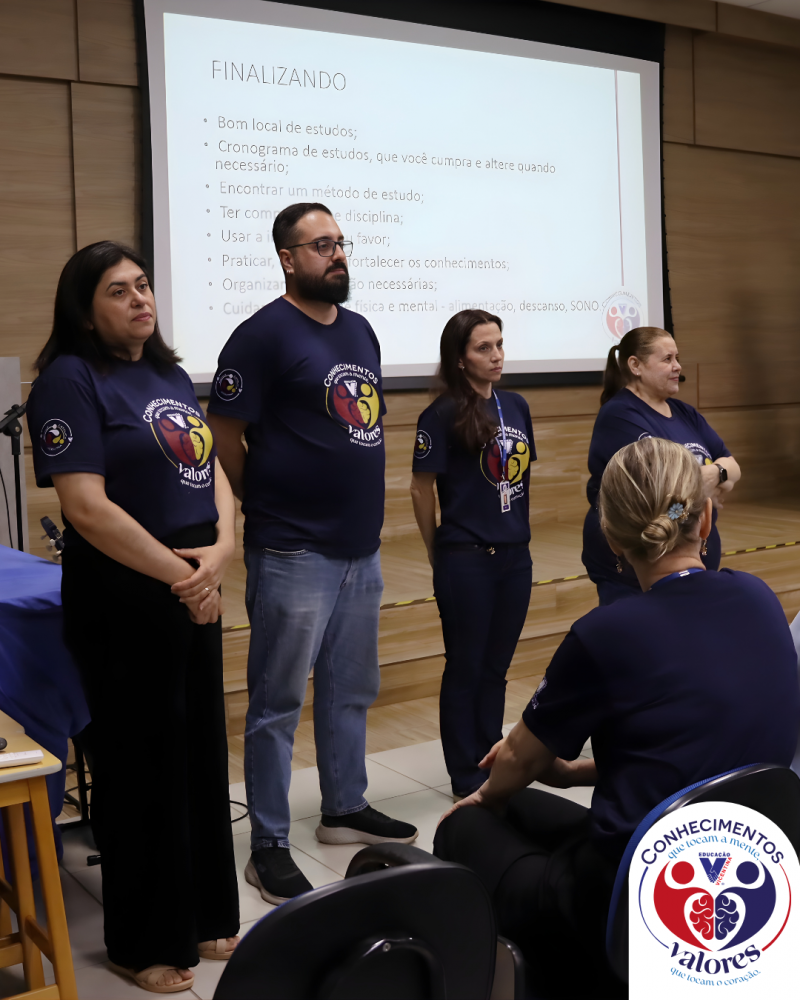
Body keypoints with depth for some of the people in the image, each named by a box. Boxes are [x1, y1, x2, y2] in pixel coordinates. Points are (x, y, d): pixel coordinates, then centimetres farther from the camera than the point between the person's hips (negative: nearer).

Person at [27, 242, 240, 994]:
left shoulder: (171, 375, 11)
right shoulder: (70, 380, -12)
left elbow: (213, 467, 10)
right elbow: (87, 508, -20)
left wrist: (221, 550, -10)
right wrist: (180, 576, -17)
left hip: (195, 590, 7)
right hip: (123, 600, -7)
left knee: (202, 755, 15)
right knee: (142, 764, 4)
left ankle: (204, 918, 31)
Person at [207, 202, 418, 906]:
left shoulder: (361, 331, 13)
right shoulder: (263, 334, -11)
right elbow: (225, 439, -11)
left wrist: (360, 505, 15)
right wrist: (268, 508, -2)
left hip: (361, 549, 8)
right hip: (294, 556, -7)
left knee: (351, 692, 18)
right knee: (278, 703, 2)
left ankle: (346, 810, 35)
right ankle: (269, 845, 12)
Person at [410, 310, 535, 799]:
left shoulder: (516, 406, 7)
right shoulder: (443, 415, -11)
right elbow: (422, 489, -7)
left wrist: (517, 532, 15)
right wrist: (441, 556, 2)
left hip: (515, 556, 6)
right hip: (466, 561, -5)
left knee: (496, 668, 15)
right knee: (465, 670, 6)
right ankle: (467, 778, 18)